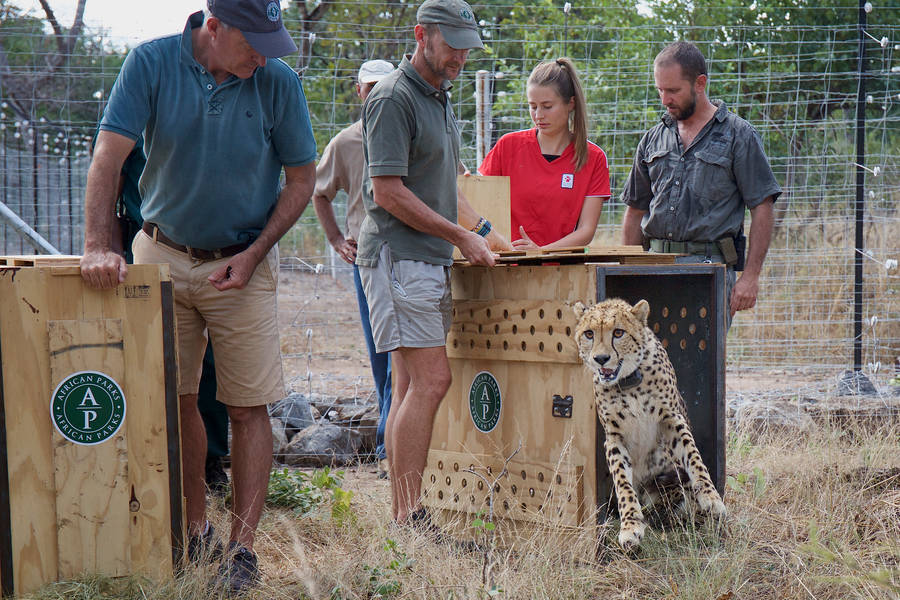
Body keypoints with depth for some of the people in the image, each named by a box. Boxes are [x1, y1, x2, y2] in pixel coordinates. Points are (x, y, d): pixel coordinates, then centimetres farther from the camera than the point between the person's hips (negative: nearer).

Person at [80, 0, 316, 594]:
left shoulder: (278, 80, -9)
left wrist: (253, 254, -10)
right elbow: (110, 155, -14)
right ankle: (194, 528, 21)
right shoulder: (152, 64, -10)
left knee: (248, 407, -3)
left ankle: (243, 546, 3)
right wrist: (98, 246, -25)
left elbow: (301, 178, 0)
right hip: (162, 255, 1)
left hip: (241, 265, -1)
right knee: (175, 398, 7)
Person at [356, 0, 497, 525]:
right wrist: (460, 236, -12)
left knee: (413, 386, 9)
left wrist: (481, 231, 14)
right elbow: (388, 192, -17)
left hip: (432, 260, 10)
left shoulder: (442, 99, 19)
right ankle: (409, 516, -13)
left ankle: (404, 513, 12)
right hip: (399, 258, -10)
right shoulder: (394, 99, -11)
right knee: (430, 381, -15)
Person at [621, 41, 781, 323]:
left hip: (710, 266, -4)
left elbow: (763, 208, -1)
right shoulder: (654, 139, 16)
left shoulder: (738, 136, 2)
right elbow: (636, 210, 21)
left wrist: (750, 276, -8)